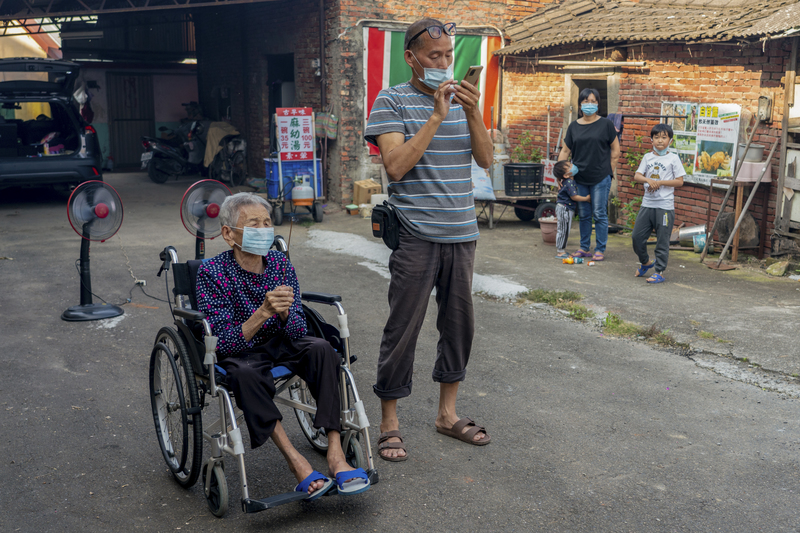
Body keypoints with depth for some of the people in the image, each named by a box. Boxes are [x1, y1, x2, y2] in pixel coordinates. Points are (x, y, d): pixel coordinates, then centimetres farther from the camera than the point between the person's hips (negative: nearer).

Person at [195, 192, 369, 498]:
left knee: (321, 349, -25)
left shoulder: (280, 263, -5)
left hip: (279, 344, 4)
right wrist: (263, 312, -36)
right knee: (245, 372, -36)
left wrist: (284, 313, -30)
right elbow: (225, 343, -22)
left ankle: (335, 452, -28)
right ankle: (295, 460, -29)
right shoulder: (212, 272, -15)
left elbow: (298, 331, -7)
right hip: (238, 353, -3)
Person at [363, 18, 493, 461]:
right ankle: (389, 424, 13)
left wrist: (473, 113, -11)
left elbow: (485, 159, 5)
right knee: (402, 330, -1)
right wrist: (436, 115, -17)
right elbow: (396, 166, -15)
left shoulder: (460, 100, 13)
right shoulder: (392, 101, -2)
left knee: (459, 324, 11)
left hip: (462, 234, 6)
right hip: (415, 237, -5)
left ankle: (447, 413, 27)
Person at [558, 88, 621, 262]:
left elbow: (615, 150, 3)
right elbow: (565, 151, 10)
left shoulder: (606, 124, 0)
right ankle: (584, 248, 21)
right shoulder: (574, 127, 9)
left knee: (599, 214, -1)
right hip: (580, 178, 3)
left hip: (600, 178, -3)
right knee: (583, 214, 11)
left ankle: (600, 249, 8)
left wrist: (610, 171, -2)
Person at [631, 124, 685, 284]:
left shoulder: (673, 158, -1)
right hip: (647, 203, 4)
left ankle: (659, 272, 7)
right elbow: (637, 176, 3)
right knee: (637, 236, 6)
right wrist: (649, 180, -16)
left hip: (665, 206, -4)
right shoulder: (647, 157, 10)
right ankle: (645, 262, 30)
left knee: (662, 241, -1)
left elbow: (679, 181, -5)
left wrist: (659, 182, -12)